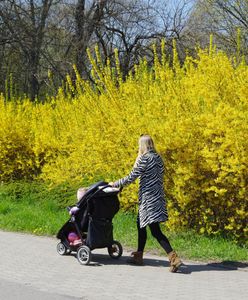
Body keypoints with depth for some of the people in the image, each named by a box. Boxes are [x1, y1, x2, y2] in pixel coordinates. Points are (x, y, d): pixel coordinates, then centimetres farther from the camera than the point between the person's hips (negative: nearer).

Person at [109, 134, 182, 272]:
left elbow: (131, 178, -13)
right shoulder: (158, 157, 10)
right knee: (141, 225, 20)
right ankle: (138, 256, 28)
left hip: (149, 198, -9)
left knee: (155, 231, -10)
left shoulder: (145, 158, -14)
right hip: (158, 197, 9)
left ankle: (174, 258, -19)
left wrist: (115, 184, -1)